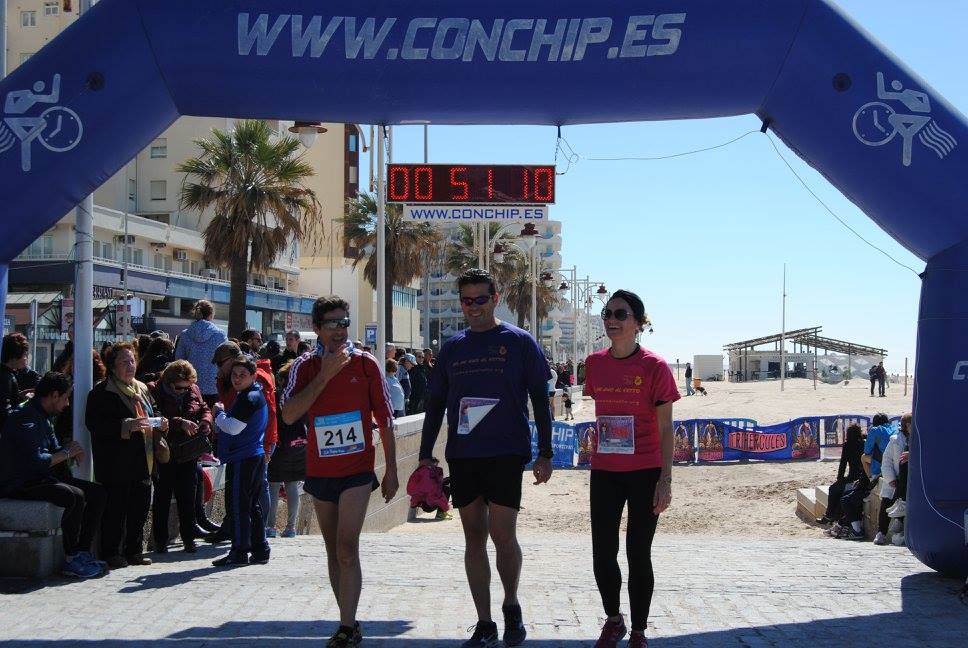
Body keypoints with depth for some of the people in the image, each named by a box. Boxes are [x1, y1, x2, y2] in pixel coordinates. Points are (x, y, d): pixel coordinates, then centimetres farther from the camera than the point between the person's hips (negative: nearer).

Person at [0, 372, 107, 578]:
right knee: (75, 496, -30)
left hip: (40, 478, 11)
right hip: (19, 485, -11)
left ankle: (83, 552, -1)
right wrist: (66, 453, -11)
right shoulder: (25, 418, -17)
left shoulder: (43, 417, 16)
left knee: (97, 492, 2)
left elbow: (54, 449, 19)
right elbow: (35, 461, -26)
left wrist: (69, 449, -5)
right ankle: (72, 561, -20)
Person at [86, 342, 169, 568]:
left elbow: (152, 415, 31)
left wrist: (159, 424, 7)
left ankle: (134, 550, 19)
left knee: (140, 507, 9)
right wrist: (127, 426, -24)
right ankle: (111, 553, 3)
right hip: (116, 464, -7)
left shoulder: (143, 389, 18)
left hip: (142, 463, 7)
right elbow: (94, 423, -16)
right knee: (116, 509, -5)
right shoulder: (102, 392, -6)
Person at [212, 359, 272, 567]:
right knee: (253, 505, 12)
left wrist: (219, 413, -5)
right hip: (255, 456, 10)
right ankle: (260, 551, 16)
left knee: (237, 506, -6)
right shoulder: (257, 395, 17)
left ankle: (239, 551, -4)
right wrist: (223, 415, 8)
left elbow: (233, 427, -20)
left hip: (242, 459, -10)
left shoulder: (249, 398, -15)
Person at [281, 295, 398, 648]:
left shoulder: (365, 363, -1)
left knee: (347, 548, -14)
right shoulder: (306, 365, 0)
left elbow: (384, 420, 4)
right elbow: (289, 415, -14)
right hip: (319, 470, 3)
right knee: (334, 549, 11)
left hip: (357, 469, -3)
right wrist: (325, 375, -17)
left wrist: (391, 470, 4)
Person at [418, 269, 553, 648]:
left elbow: (540, 400, 1)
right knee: (474, 538, 6)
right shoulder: (452, 348, 11)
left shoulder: (519, 342, 0)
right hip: (462, 457, 4)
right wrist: (426, 455, 9)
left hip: (506, 454, -4)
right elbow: (435, 403, 14)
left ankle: (511, 605, 19)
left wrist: (544, 453, -4)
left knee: (502, 535, -7)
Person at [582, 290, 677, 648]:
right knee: (602, 555, 7)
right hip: (604, 472, 4)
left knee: (639, 555, 4)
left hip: (645, 473, -4)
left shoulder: (655, 367, -10)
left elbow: (665, 429, -8)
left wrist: (665, 480, -12)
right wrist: (596, 458, 14)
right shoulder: (595, 363, 3)